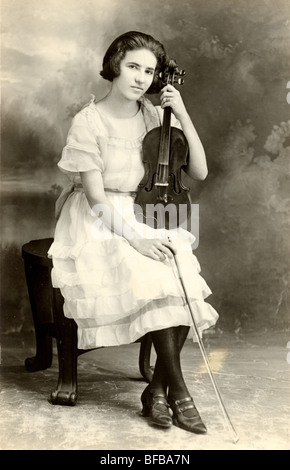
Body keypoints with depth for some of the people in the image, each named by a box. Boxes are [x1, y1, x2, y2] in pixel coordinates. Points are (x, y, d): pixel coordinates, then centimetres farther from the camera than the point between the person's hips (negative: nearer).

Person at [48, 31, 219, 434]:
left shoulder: (156, 117, 2)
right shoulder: (88, 122, -10)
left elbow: (199, 171, -3)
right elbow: (96, 198, -14)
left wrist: (182, 114, -10)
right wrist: (134, 236, -25)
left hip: (144, 220, 4)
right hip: (96, 226, -4)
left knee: (183, 280, -25)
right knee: (155, 280, -30)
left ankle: (157, 387, -10)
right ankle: (177, 391, -16)